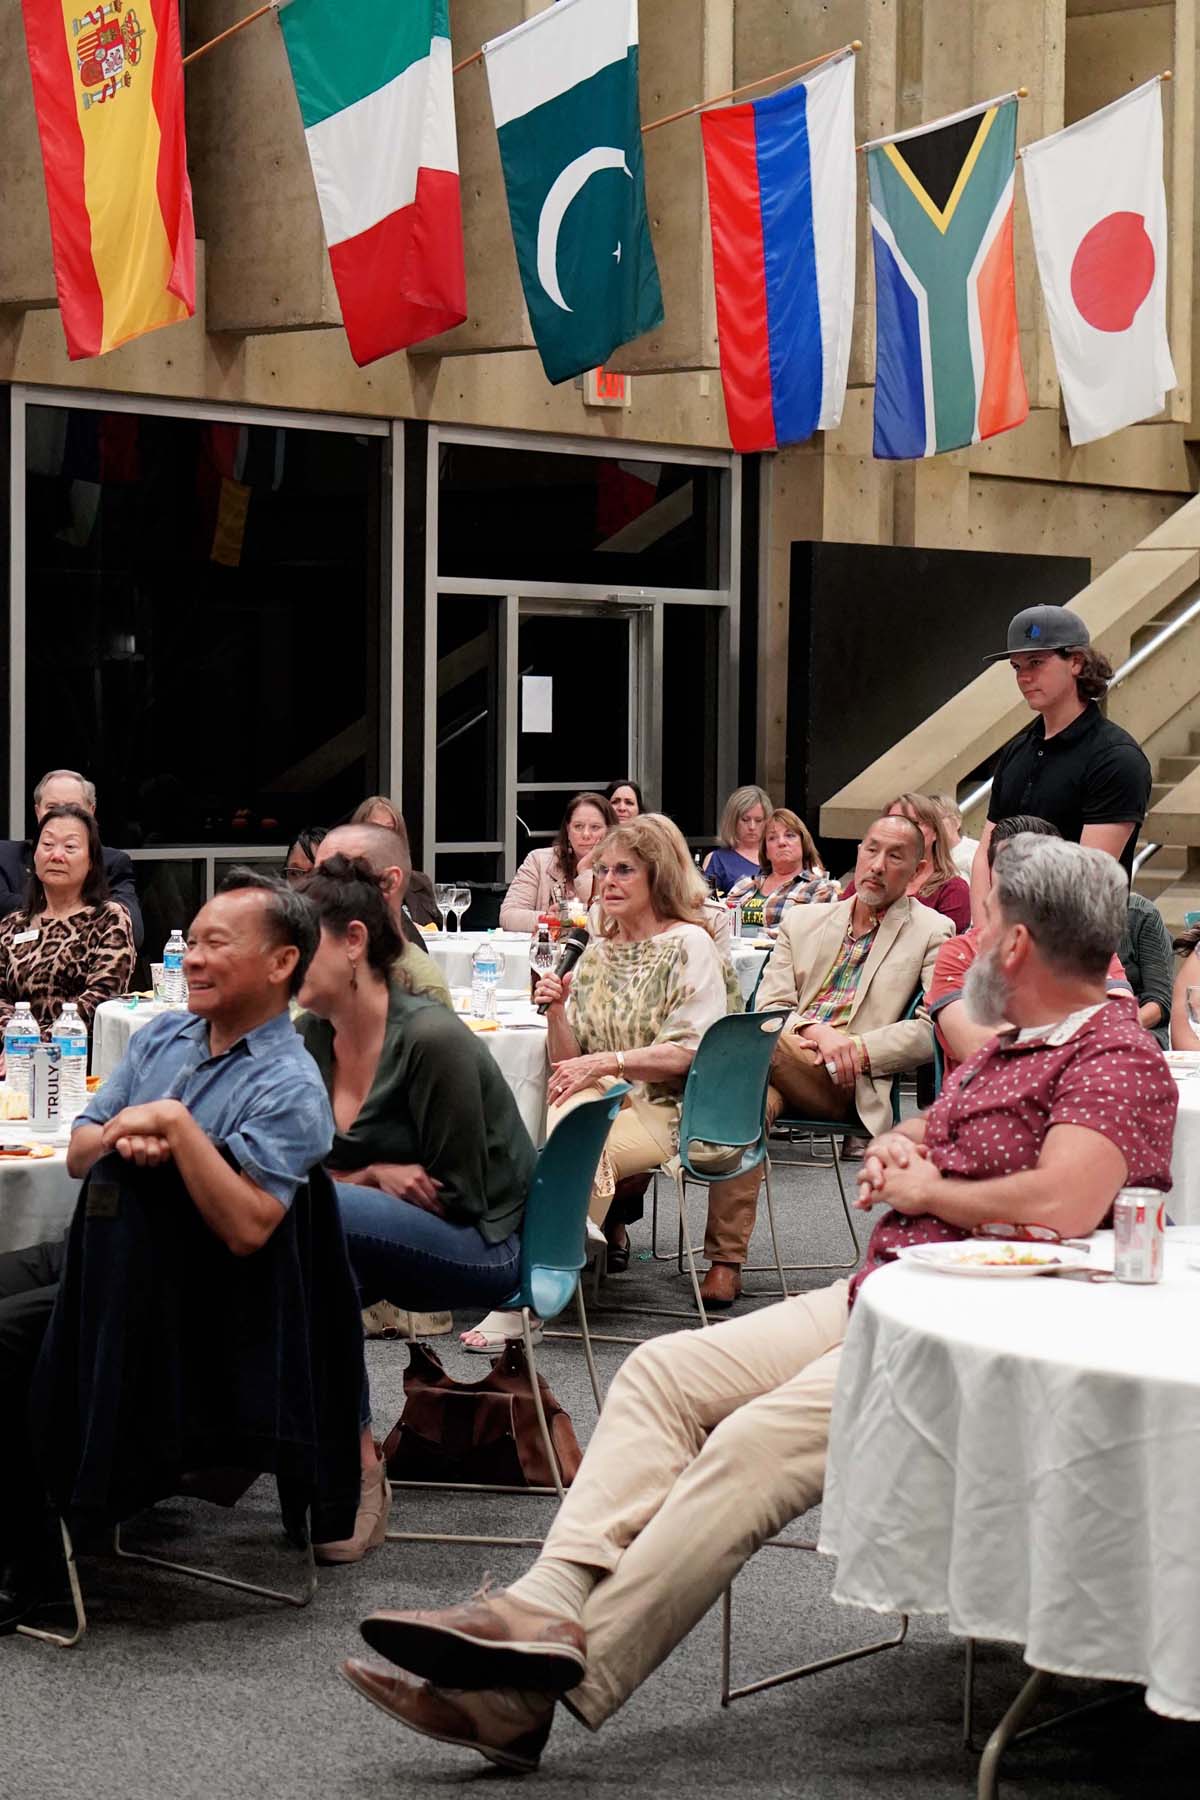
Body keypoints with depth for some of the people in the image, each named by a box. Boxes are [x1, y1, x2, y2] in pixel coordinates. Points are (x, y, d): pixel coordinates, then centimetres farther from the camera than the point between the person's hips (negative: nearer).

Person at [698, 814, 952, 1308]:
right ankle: (725, 1262, -35)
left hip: (845, 1083, -3)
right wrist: (815, 1032, -10)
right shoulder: (804, 921, 23)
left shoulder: (932, 933, 13)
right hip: (775, 1063, 3)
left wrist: (858, 1048, -12)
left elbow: (936, 1029, 1)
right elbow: (767, 1008, 12)